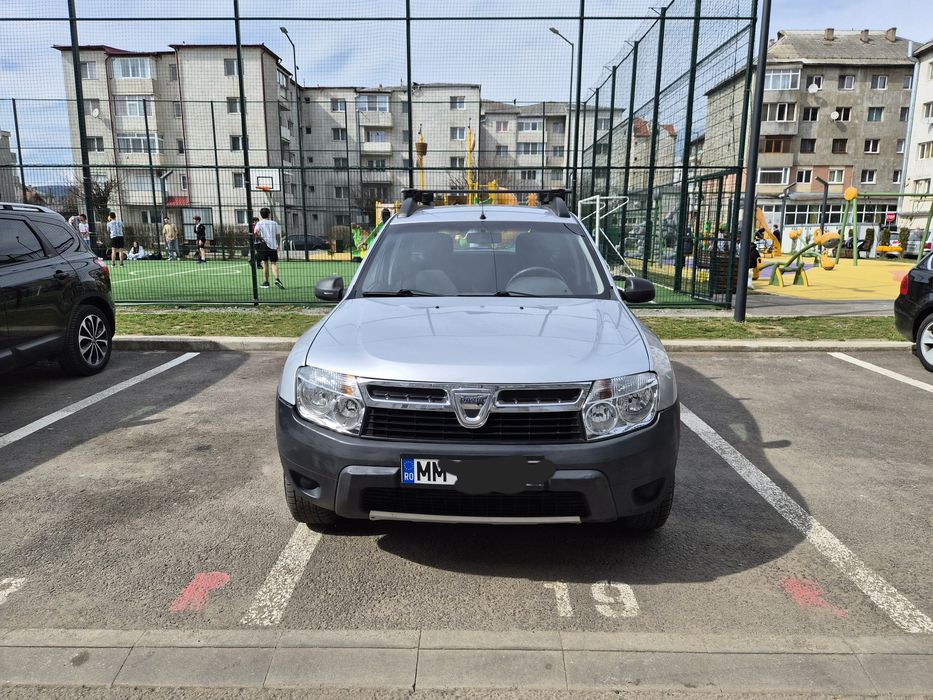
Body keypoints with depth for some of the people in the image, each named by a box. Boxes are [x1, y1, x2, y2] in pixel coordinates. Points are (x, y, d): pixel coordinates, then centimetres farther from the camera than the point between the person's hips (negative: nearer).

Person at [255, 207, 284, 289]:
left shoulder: (260, 223, 2)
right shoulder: (274, 223, 9)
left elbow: (256, 232, -17)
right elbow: (277, 236, 13)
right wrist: (278, 245, 23)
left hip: (264, 245, -1)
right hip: (273, 245, 1)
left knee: (265, 264, 5)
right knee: (274, 263, 0)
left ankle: (266, 282, 9)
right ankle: (277, 279, -22)